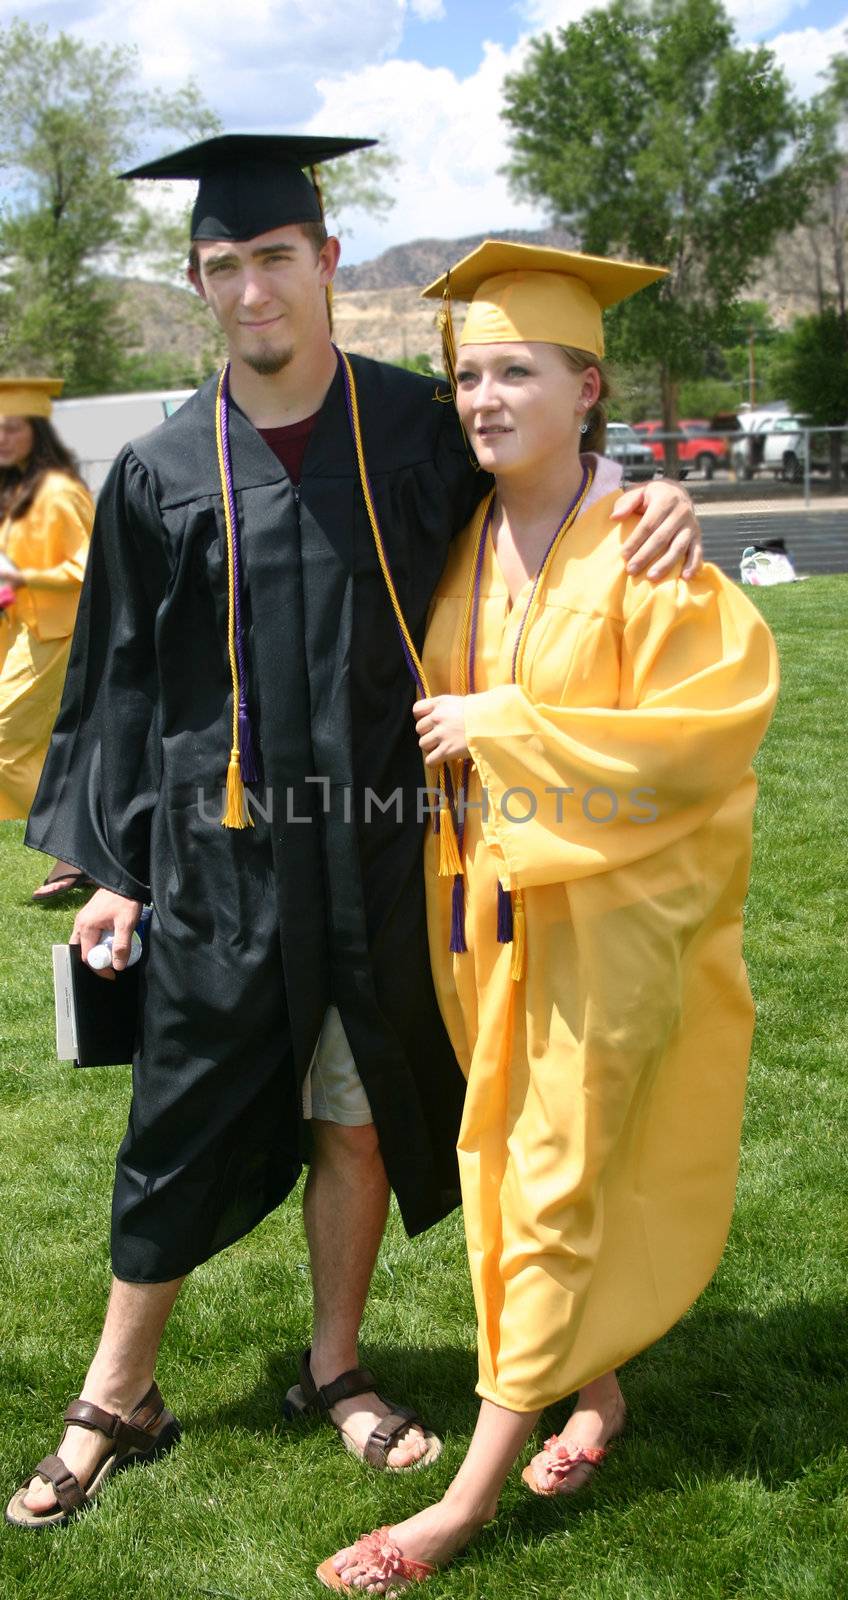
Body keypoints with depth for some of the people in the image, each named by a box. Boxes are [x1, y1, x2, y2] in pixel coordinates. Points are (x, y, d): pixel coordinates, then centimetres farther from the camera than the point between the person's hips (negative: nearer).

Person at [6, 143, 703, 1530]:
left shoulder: (420, 431, -1)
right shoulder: (161, 474, 0)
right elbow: (122, 679, 5)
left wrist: (650, 502, -11)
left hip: (379, 854, 1)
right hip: (221, 857, 0)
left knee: (359, 1118, 13)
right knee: (187, 1123, 8)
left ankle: (336, 1370, 35)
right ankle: (116, 1401, 27)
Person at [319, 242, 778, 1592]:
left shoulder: (641, 554, -15)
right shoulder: (462, 549, 4)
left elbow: (704, 729, -20)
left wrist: (506, 725, -20)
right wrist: (447, 733, 1)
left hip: (605, 912, -6)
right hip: (487, 902, 6)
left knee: (555, 1185, 1)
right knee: (508, 1163, 14)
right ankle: (596, 1392, 36)